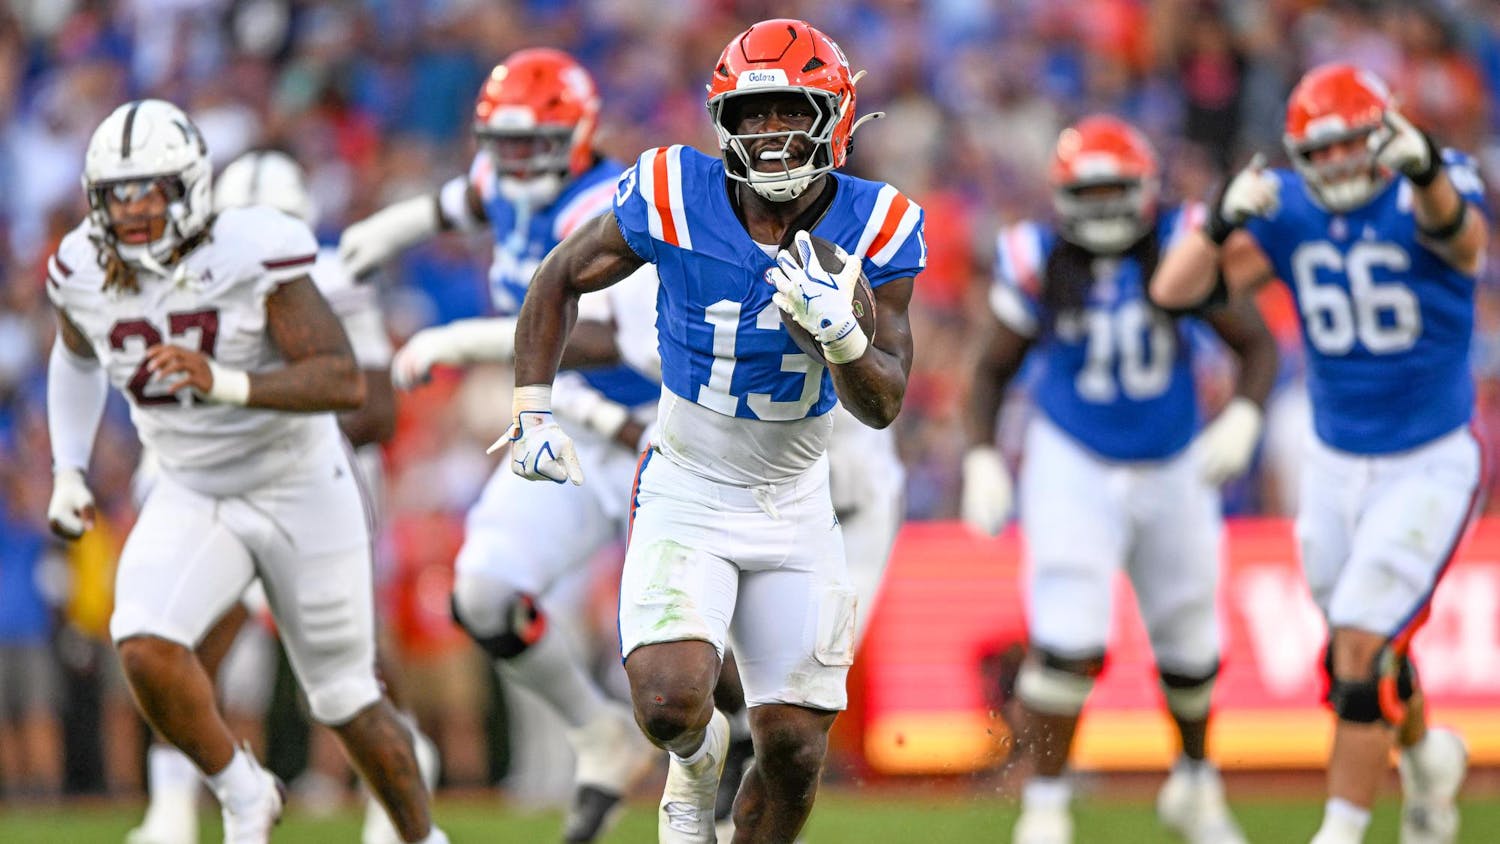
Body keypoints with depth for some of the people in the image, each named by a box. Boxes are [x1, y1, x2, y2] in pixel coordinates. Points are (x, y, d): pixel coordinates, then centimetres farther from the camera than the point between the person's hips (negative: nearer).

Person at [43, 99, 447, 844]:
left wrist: (223, 384, -44)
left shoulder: (252, 257, -25)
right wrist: (67, 470, 7)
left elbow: (345, 382, -32)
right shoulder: (84, 273, -10)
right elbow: (76, 358, 15)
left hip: (300, 494, -3)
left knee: (346, 701, 7)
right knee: (144, 647, -24)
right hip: (192, 499, 3)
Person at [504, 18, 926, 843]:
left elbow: (884, 405, -11)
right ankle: (698, 753, 15)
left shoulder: (873, 229, -12)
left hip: (795, 508, 2)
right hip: (687, 495, -2)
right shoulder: (673, 199, -16)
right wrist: (533, 410, -5)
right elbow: (559, 280, 2)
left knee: (794, 751, 0)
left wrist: (841, 333, -31)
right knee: (670, 704, -23)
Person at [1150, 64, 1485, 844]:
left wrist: (1425, 170, -67)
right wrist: (1225, 222, -34)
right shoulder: (1289, 210, -7)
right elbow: (1173, 291, -14)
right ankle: (1426, 757, 47)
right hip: (1334, 464, 5)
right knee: (1363, 653, 17)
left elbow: (1461, 234, -44)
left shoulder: (1417, 198, -18)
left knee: (1361, 654, -12)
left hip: (1427, 467, -5)